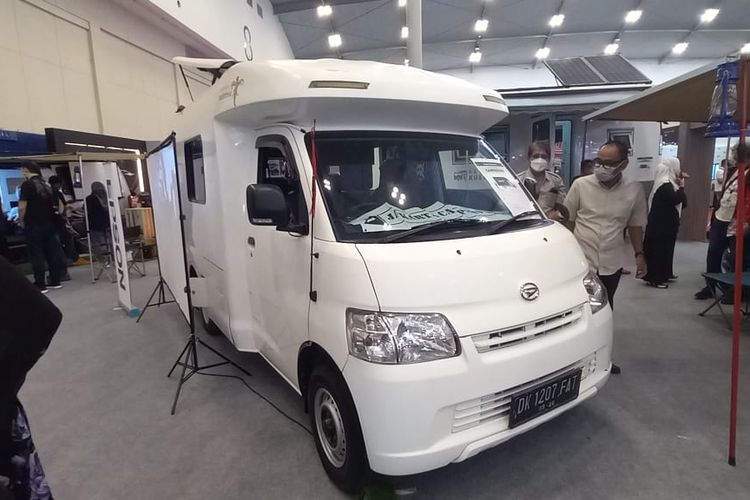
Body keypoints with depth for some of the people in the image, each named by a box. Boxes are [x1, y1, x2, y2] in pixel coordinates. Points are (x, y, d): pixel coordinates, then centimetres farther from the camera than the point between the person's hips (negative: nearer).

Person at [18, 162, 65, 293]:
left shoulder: (27, 184, -11)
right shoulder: (47, 185, 9)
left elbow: (22, 207, -14)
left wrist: (21, 221, 1)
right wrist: (50, 217, 18)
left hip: (33, 226, -6)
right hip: (49, 224, 6)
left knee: (36, 255, 0)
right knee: (52, 253, 9)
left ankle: (40, 285, 3)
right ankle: (55, 281, 15)